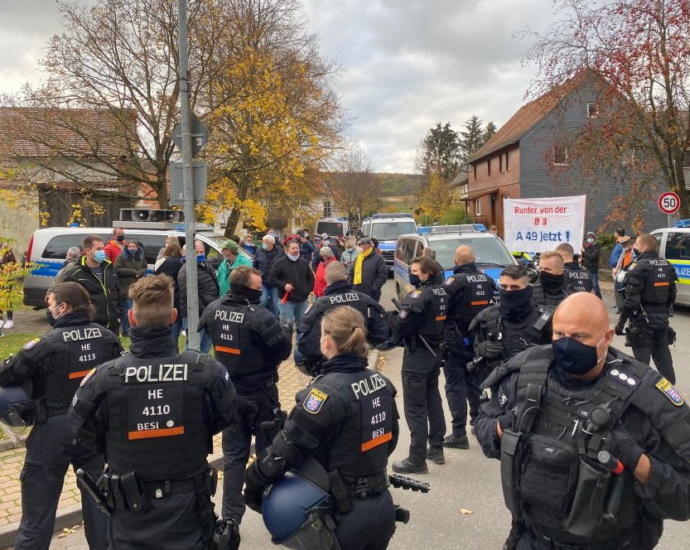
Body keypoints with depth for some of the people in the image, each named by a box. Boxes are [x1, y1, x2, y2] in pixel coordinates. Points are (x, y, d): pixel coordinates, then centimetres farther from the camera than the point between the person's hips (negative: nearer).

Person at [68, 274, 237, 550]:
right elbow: (226, 417, -2)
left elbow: (83, 429, -4)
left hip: (130, 512, 0)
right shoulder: (206, 370, -20)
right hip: (188, 507, 0)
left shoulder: (105, 377, -21)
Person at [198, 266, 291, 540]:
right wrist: (288, 335, 2)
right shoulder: (260, 317, -25)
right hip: (259, 394, -5)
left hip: (229, 393, 5)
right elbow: (282, 350, -20)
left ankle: (231, 517, 19)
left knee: (233, 456, 15)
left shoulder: (212, 310, -4)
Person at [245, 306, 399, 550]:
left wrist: (253, 485, -6)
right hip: (383, 506, 6)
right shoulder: (381, 383, -1)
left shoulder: (328, 392, -21)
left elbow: (284, 450, -20)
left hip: (347, 515, -6)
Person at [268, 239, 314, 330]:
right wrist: (283, 285, -17)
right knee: (287, 325, -6)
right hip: (286, 300, -5)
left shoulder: (304, 262, 11)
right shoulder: (280, 262, -3)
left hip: (302, 300, 5)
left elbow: (311, 278, 20)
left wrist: (308, 290, 4)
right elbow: (271, 278, -5)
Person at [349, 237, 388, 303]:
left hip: (372, 295, -5)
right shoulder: (358, 258, 15)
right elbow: (351, 273, 21)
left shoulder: (378, 258, -3)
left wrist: (375, 287, -17)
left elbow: (383, 275, -9)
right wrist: (350, 284, 4)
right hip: (357, 293, 6)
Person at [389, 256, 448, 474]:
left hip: (417, 356, -9)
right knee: (433, 400, 19)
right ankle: (437, 448, 28)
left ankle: (417, 459, 2)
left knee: (415, 407, -3)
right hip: (435, 352, 9)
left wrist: (391, 318, 0)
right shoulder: (441, 293, 7)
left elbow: (401, 327, -21)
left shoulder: (418, 296, -20)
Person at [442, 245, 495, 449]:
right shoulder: (488, 279, 3)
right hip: (478, 339, 6)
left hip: (456, 340, -6)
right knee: (474, 382, 21)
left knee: (455, 386, 1)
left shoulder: (455, 281, -17)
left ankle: (459, 434, 1)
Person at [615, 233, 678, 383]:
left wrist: (621, 323, -14)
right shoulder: (667, 266, 9)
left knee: (642, 359, -1)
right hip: (662, 319, 7)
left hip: (643, 320, -7)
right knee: (663, 357, 15)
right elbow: (671, 295, 14)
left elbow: (631, 300, -20)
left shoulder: (639, 267, -16)